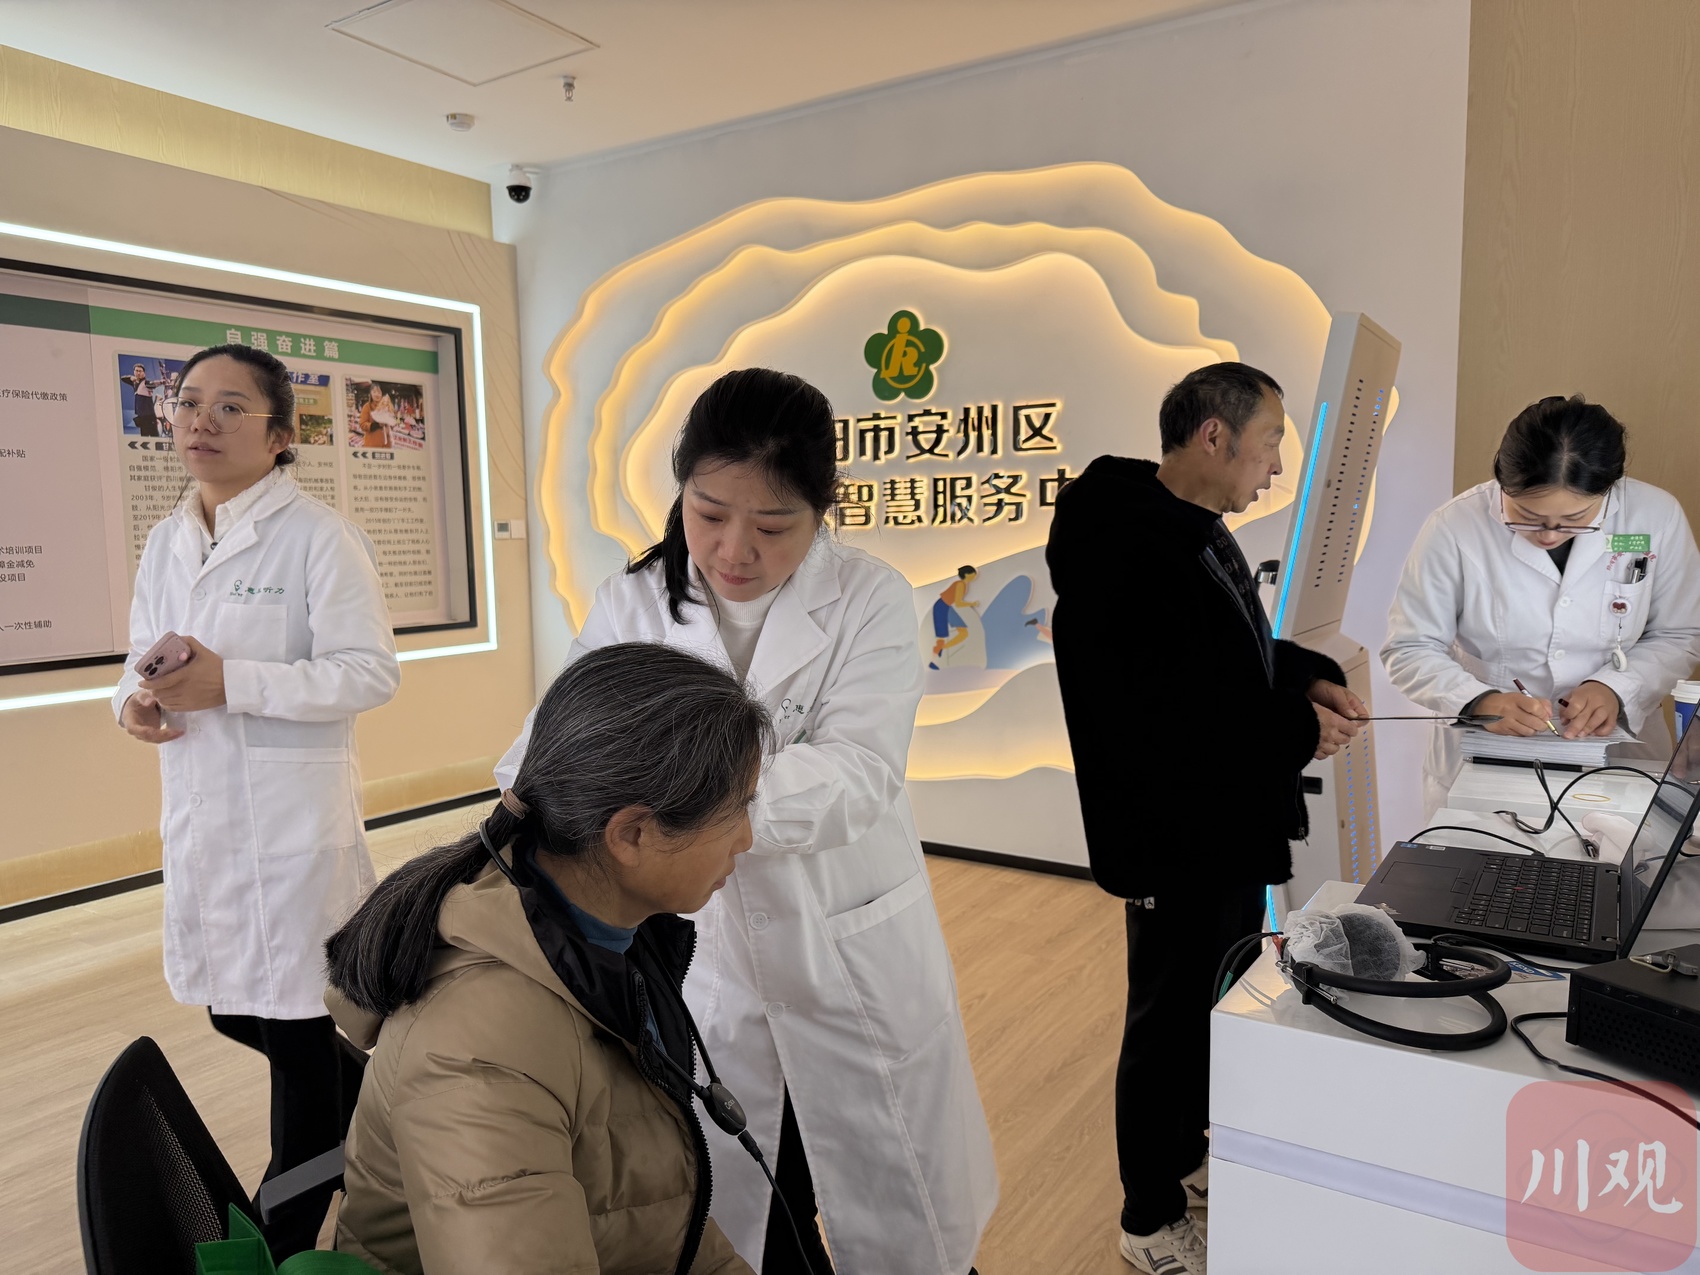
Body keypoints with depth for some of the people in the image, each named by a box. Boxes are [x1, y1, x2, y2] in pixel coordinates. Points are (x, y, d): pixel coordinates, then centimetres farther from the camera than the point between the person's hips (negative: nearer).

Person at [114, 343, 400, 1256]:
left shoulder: (319, 537, -10)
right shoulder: (165, 543, 11)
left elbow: (370, 672, -14)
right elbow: (145, 658, 18)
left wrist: (231, 683, -22)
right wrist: (135, 702, -5)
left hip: (293, 812, -7)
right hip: (199, 812, 7)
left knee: (297, 1022, 5)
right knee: (233, 1009, 17)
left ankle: (288, 1232, 25)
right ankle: (367, 1095, 44)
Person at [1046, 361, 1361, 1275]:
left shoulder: (1199, 533, 6)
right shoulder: (1124, 555, -26)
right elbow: (1144, 724, -31)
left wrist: (1308, 677, 1)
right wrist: (1296, 731, -23)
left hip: (1231, 830, 10)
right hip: (1177, 843, -10)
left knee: (1216, 1007, 24)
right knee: (1168, 1024, 8)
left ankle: (1188, 1160, 47)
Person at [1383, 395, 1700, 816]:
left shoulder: (1656, 516, -6)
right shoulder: (1456, 527, -14)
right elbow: (1408, 650, -7)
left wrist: (1616, 688, -14)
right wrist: (1480, 701, -24)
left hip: (1614, 747, 2)